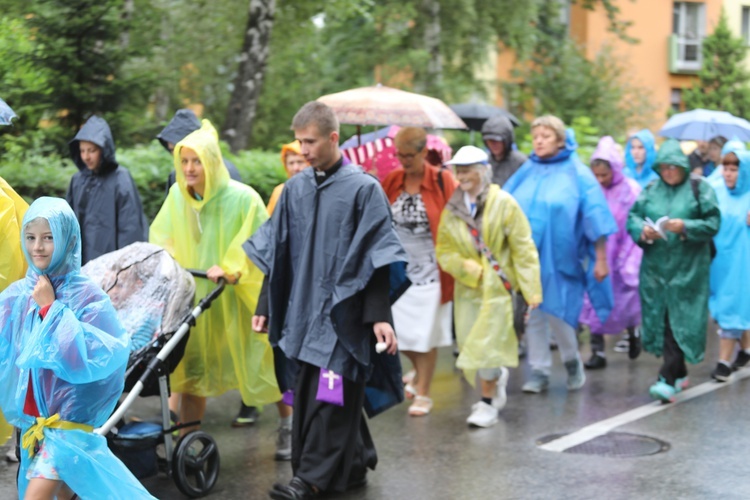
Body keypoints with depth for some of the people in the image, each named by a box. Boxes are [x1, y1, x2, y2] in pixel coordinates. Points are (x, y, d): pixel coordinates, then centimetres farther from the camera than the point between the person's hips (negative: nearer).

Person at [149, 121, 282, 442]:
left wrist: (231, 269, -26)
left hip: (238, 299, -4)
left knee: (259, 363, 7)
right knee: (191, 372, 8)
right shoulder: (177, 195, -1)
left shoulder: (243, 199, -16)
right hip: (194, 298, 4)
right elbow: (162, 236, 15)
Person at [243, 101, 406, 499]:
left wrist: (379, 316, -13)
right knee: (307, 395, 9)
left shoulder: (363, 189, -8)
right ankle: (354, 466, 23)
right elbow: (277, 256, 13)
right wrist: (265, 306, 13)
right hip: (303, 309, 6)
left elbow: (375, 260, -9)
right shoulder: (294, 189, 7)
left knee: (330, 398, -6)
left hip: (343, 312, -6)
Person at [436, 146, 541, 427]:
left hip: (497, 287, -4)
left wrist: (531, 289, -10)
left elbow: (523, 249, -6)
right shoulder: (452, 209, 5)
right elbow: (444, 250, 8)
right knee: (469, 346, 6)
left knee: (487, 344, -7)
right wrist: (468, 268, -10)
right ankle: (497, 377, 37)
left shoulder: (503, 203, -6)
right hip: (467, 287, 4)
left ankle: (488, 402, 9)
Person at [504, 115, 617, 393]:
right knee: (533, 315, 3)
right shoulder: (526, 172, 8)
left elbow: (594, 215, -2)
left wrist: (601, 259, -5)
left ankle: (572, 361, 19)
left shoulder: (577, 173, -2)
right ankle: (539, 371, 14)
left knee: (557, 314, -8)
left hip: (560, 258, -4)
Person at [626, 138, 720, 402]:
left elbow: (713, 223, -4)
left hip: (687, 268, -4)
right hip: (655, 267, 4)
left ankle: (668, 379, -12)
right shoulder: (651, 190, 11)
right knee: (660, 319, 7)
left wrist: (686, 227, -19)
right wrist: (642, 230, -13)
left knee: (679, 320, -9)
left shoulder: (699, 189, 0)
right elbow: (632, 217, 8)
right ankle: (679, 373, 23)